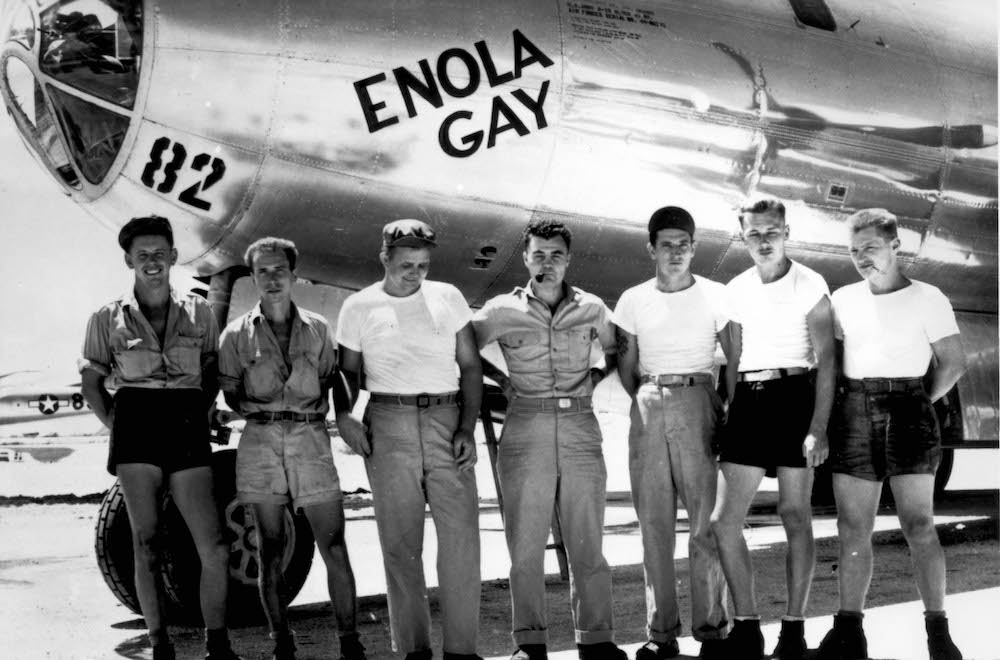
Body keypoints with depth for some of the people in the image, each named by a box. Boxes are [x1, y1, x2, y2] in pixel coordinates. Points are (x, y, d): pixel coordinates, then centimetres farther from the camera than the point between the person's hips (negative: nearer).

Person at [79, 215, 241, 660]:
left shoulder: (197, 311, 11)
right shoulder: (108, 318, 7)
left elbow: (212, 372, 19)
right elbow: (92, 384, 11)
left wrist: (203, 415, 7)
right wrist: (117, 428, 2)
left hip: (188, 428, 1)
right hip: (136, 427, -1)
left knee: (213, 548, -6)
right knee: (146, 545, -1)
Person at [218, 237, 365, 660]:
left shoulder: (318, 329, 9)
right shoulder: (238, 334, 6)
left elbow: (330, 383, 14)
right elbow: (231, 395, 9)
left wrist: (342, 416, -2)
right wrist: (258, 409, -5)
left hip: (311, 440, 0)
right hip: (260, 443, 0)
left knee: (334, 548, -3)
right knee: (270, 552, 4)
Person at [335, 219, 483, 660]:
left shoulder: (448, 298, 9)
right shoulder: (359, 307, 7)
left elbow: (469, 366, 9)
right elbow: (348, 370, 13)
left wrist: (467, 428, -2)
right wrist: (343, 414, -7)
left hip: (446, 420, 1)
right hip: (388, 425, -1)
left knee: (461, 536, -6)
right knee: (400, 542, 1)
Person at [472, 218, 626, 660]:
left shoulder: (592, 309, 8)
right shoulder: (502, 311, 3)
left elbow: (616, 350, 25)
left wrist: (596, 377, 11)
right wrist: (500, 378, 6)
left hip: (581, 429, 1)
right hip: (525, 433, -1)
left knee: (587, 542, 3)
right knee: (525, 546, 0)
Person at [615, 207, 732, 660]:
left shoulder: (714, 296, 3)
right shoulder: (633, 300, 9)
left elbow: (736, 360, 5)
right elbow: (626, 369, 13)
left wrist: (724, 410, -6)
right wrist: (648, 401, -2)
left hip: (697, 405, -2)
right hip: (647, 410, 2)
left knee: (706, 521, -7)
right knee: (653, 524, 2)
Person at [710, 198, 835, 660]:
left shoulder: (808, 285, -3)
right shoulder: (737, 289, 12)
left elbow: (825, 361, -7)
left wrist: (818, 427, -16)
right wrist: (729, 413, 14)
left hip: (795, 395, -5)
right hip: (748, 400, 5)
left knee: (795, 515, -1)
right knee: (724, 520, -2)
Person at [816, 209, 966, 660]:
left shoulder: (927, 299, 4)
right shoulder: (843, 300, 14)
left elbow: (953, 362, 4)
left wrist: (921, 405, 1)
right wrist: (828, 414, 6)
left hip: (907, 410, -3)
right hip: (853, 414, 3)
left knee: (918, 525, -7)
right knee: (852, 529, 2)